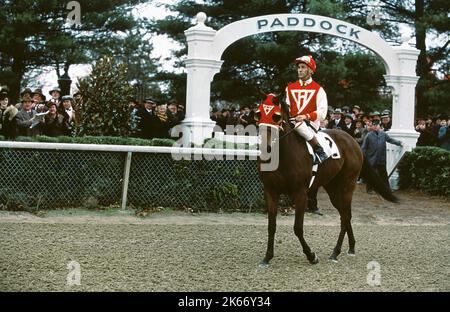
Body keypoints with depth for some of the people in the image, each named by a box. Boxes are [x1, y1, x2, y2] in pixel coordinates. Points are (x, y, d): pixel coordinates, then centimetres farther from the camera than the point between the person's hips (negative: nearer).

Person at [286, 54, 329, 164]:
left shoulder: (318, 89, 3)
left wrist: (306, 116, -22)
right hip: (293, 121, 5)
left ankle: (319, 151, -26)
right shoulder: (290, 87, 17)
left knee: (299, 125, -38)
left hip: (310, 122, -4)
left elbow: (322, 113, -6)